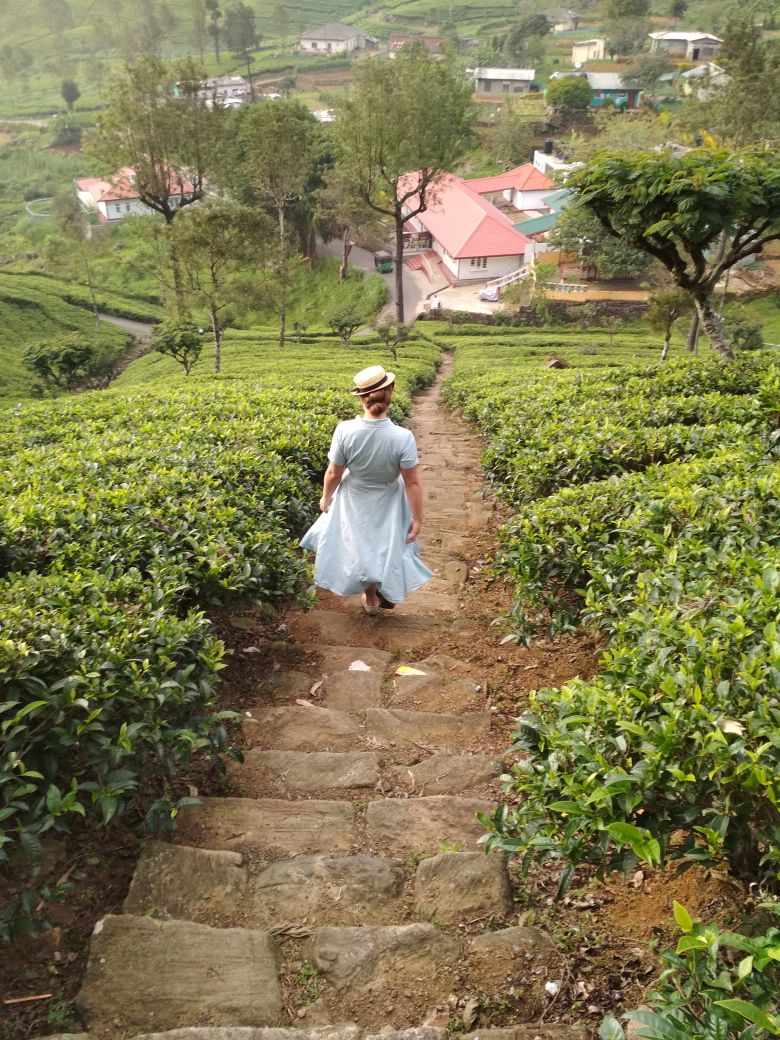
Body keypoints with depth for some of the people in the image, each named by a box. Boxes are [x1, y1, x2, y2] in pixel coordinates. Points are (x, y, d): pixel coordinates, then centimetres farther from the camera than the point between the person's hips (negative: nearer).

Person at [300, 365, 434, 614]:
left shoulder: (345, 431, -28)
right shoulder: (402, 437, -29)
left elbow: (333, 474, -14)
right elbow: (413, 483, -21)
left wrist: (325, 498, 6)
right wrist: (417, 519, -7)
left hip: (355, 502, 2)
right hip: (387, 503, -1)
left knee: (360, 547, 26)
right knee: (388, 545, 27)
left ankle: (371, 599, 45)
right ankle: (388, 592, 42)